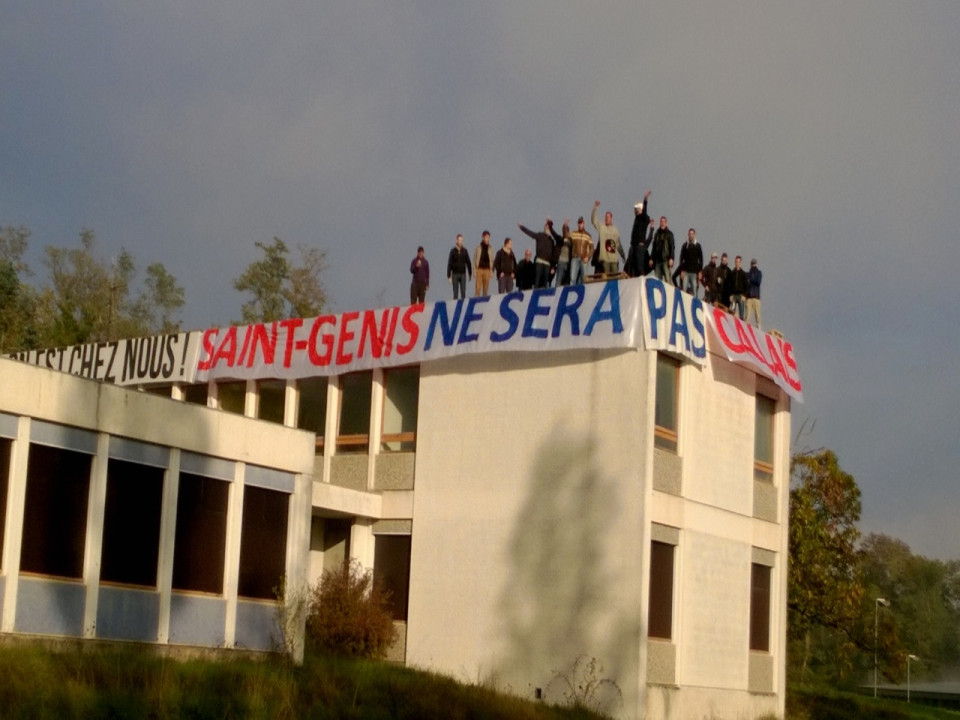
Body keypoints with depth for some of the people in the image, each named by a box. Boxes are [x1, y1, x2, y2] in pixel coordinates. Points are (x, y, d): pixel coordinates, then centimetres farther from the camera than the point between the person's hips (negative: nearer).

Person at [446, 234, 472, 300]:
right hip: (455, 274, -1)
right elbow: (449, 264, -2)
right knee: (455, 292, 1)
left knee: (463, 292, 0)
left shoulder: (464, 251, 4)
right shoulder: (453, 251, -2)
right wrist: (449, 276, -5)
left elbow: (468, 263, 9)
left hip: (463, 274, 2)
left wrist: (470, 274, 8)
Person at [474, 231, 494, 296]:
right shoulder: (478, 248, 3)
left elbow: (492, 260, 9)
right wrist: (474, 270, -2)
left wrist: (492, 271, 2)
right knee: (478, 287, -7)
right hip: (479, 269, -2)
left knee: (486, 288, 2)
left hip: (487, 270, 2)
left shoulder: (490, 249, 8)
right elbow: (475, 259, 4)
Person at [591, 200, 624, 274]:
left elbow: (619, 245, 19)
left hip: (614, 259, 3)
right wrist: (595, 207, -18)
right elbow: (593, 219, -8)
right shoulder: (601, 227, 6)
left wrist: (623, 257, 19)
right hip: (604, 258, -3)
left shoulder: (615, 230, 14)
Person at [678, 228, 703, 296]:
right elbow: (681, 259, 5)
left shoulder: (698, 246, 6)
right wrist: (681, 270, -4)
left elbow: (701, 259, 6)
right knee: (684, 289, -8)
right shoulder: (685, 245, 6)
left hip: (694, 271, 0)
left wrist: (700, 272, -2)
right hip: (686, 271, 0)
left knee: (694, 289, -2)